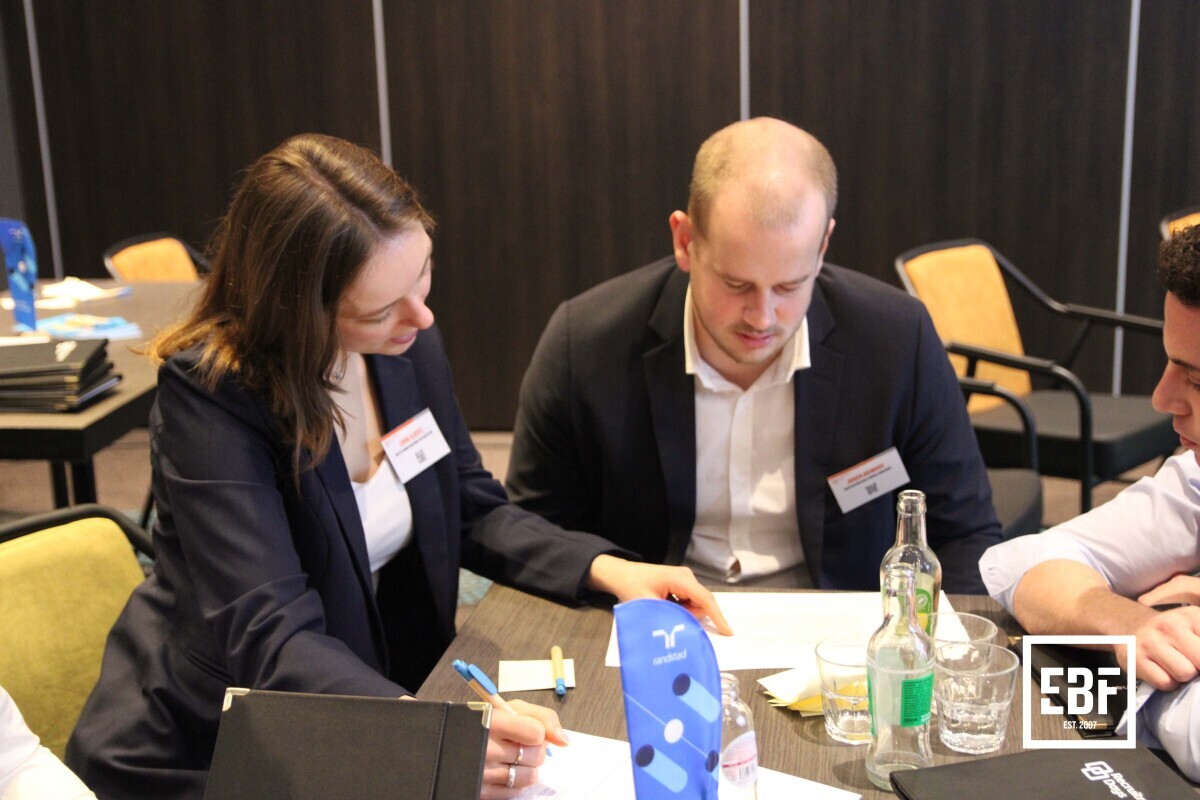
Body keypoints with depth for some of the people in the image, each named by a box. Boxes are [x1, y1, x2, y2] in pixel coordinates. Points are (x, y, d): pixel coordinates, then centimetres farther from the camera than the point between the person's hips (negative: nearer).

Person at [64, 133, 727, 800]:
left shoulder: (411, 344, -4)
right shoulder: (209, 394, -22)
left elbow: (473, 511, 8)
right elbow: (272, 638, -29)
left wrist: (607, 569, -7)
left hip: (379, 698, 5)